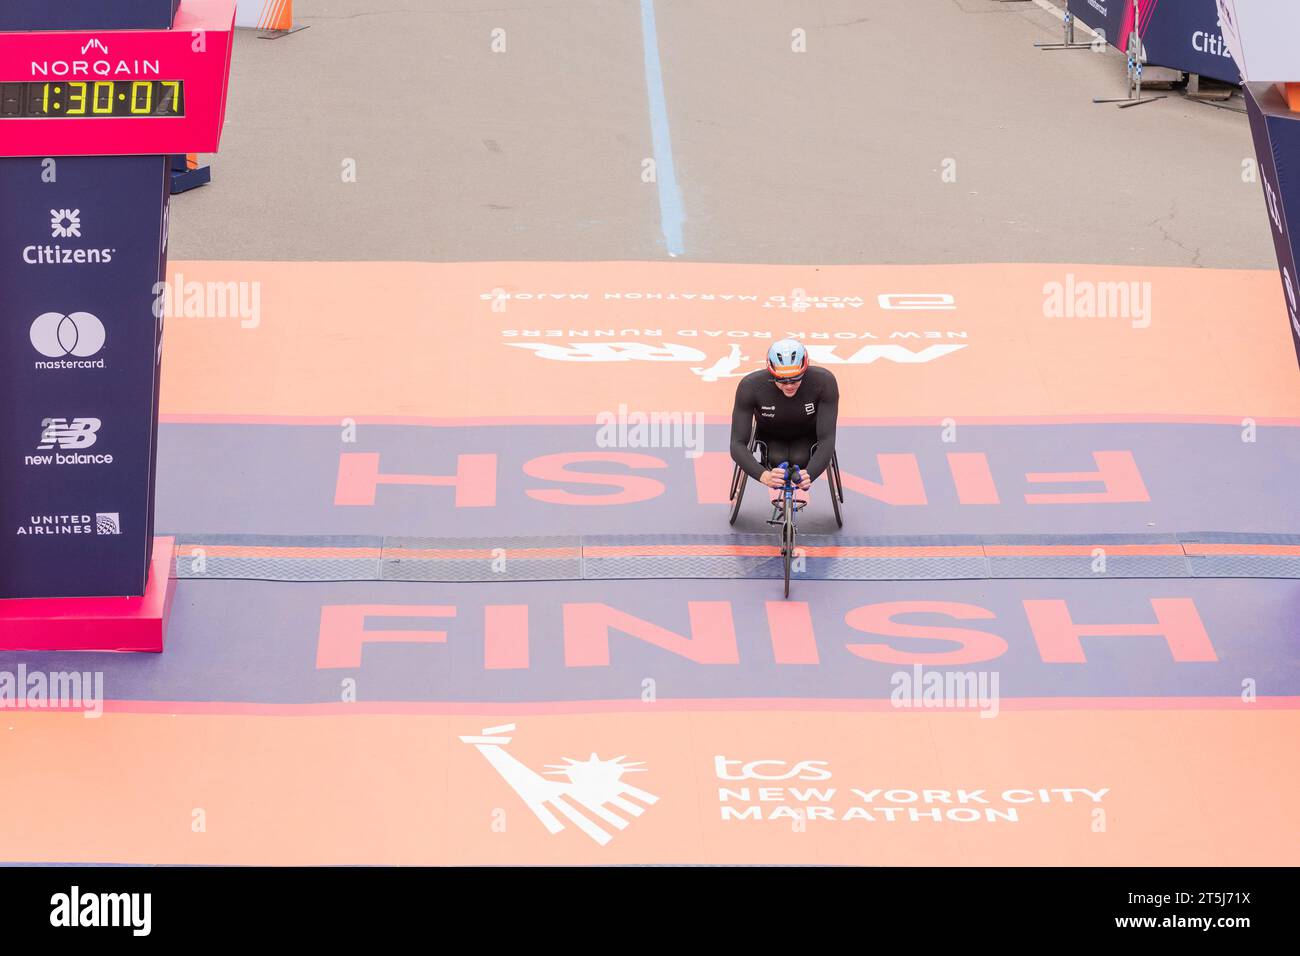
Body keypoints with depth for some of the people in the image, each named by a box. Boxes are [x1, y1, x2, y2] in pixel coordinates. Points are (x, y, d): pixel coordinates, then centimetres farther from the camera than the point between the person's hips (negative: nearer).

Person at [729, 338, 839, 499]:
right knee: (777, 461, -27)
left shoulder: (824, 381, -34)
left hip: (807, 437, 0)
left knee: (799, 461, -27)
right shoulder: (751, 386, -35)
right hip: (770, 437, 0)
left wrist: (809, 475, -54)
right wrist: (762, 475, -54)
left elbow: (827, 439, -35)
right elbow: (738, 444, -35)